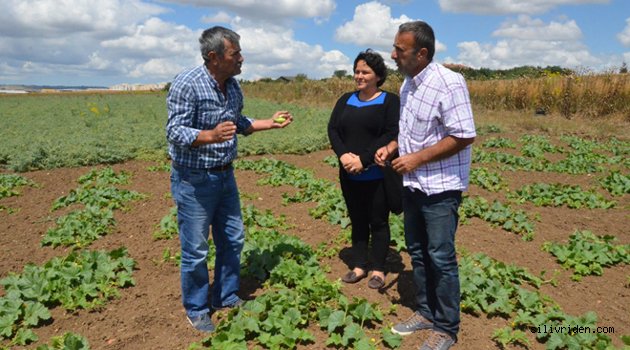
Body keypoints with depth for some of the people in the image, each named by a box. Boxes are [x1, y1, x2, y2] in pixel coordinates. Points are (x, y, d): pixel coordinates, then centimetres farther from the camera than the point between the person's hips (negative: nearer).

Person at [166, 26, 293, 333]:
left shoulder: (233, 85, 4)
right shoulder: (187, 84, -20)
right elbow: (175, 132, -22)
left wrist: (271, 123, 8)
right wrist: (211, 136, -39)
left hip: (225, 176, 8)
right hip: (193, 180, -7)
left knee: (232, 240, 16)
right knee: (195, 250, 4)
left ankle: (227, 298, 36)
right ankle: (196, 310, 25)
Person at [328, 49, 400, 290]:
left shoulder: (390, 101, -4)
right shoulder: (346, 100, 11)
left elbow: (392, 134, -14)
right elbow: (332, 129, 4)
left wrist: (364, 159, -21)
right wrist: (343, 154, -14)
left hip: (377, 175, -4)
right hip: (349, 175, 5)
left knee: (378, 222, 6)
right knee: (357, 222, 14)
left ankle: (378, 270, 19)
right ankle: (358, 266, 25)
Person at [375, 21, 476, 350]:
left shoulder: (449, 84, -19)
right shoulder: (407, 83, 7)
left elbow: (464, 136, -22)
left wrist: (417, 159, -21)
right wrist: (392, 147, 2)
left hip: (440, 187, -8)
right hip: (412, 184, 8)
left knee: (440, 258, 3)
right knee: (417, 252, 16)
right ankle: (425, 312, 34)